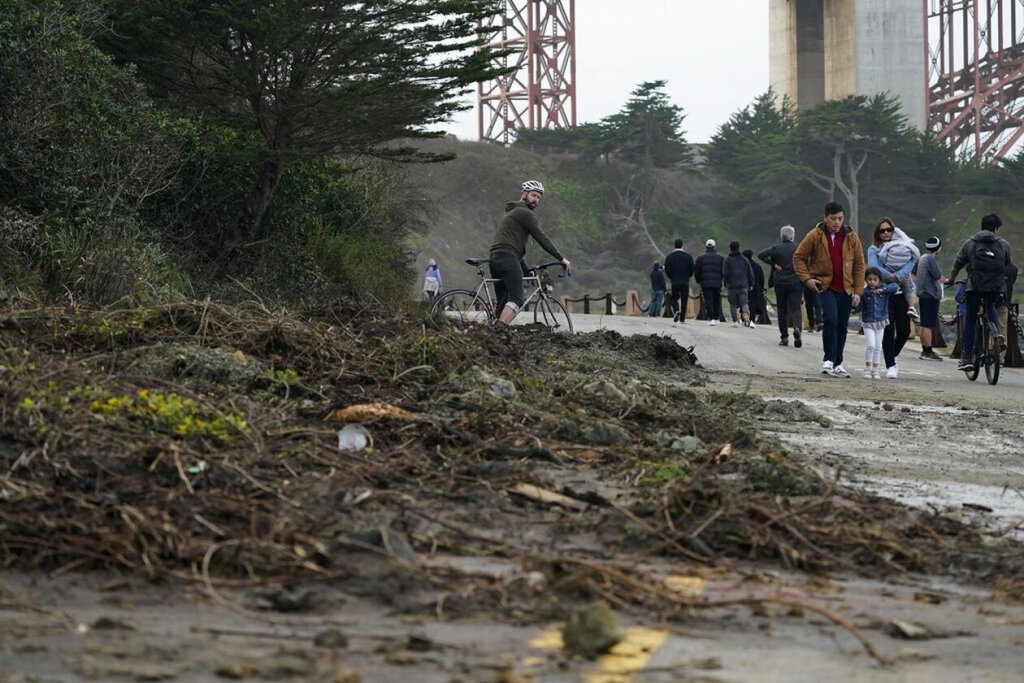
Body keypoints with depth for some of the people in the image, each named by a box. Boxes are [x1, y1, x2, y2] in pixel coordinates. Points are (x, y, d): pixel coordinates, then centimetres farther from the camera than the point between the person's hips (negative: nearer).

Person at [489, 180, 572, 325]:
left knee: (503, 304, 9)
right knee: (516, 299, -19)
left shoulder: (511, 212, 32)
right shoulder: (525, 213, 0)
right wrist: (562, 259, 0)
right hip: (508, 259, -10)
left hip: (495, 259, 10)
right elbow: (541, 238, -4)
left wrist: (526, 269, 33)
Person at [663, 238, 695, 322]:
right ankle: (682, 318, 3)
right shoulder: (688, 256, 1)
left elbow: (667, 270, -2)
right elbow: (692, 269, 0)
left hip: (674, 282, 0)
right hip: (685, 282, 0)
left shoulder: (669, 256, -1)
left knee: (674, 298, 12)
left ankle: (676, 311, -16)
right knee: (684, 300, 5)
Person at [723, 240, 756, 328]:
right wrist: (751, 284, 17)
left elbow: (725, 274, -3)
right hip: (743, 285, 2)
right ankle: (747, 319, -27)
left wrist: (726, 284, 6)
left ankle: (735, 321, 5)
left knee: (733, 304, 7)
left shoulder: (727, 260, 0)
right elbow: (750, 273, 10)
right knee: (744, 303, -4)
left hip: (732, 285, -2)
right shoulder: (744, 259, 9)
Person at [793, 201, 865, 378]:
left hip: (845, 289, 3)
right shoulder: (814, 236, -5)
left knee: (842, 325, 9)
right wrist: (806, 278, -11)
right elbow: (798, 257, 2)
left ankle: (837, 363, 21)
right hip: (823, 287, -3)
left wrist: (858, 291, 1)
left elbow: (859, 264, 7)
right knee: (830, 319, -21)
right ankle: (828, 360, -14)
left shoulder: (851, 237, 2)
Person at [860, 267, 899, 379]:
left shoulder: (884, 288, -3)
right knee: (870, 345, -12)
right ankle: (867, 369, 1)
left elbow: (895, 287, -18)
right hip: (868, 323, -3)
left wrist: (882, 290, -27)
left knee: (878, 347, 8)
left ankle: (875, 370, 17)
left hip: (880, 322, 3)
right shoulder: (864, 292, -9)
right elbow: (858, 307, -9)